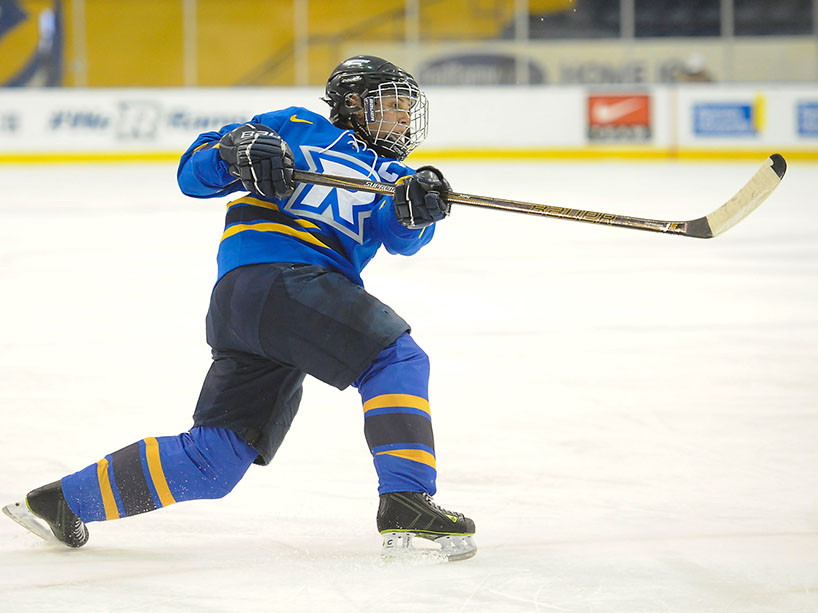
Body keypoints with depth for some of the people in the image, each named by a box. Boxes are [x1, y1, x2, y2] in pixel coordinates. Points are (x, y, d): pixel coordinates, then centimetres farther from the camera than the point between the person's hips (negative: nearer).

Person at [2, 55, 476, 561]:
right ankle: (407, 503, -25)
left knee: (215, 461, 6)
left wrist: (417, 206, -20)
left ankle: (64, 500, 15)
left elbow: (402, 234, 3)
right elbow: (195, 171, 9)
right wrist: (240, 149, -13)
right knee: (397, 359, -15)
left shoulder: (392, 176, 28)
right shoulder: (299, 129, 13)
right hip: (271, 275, -7)